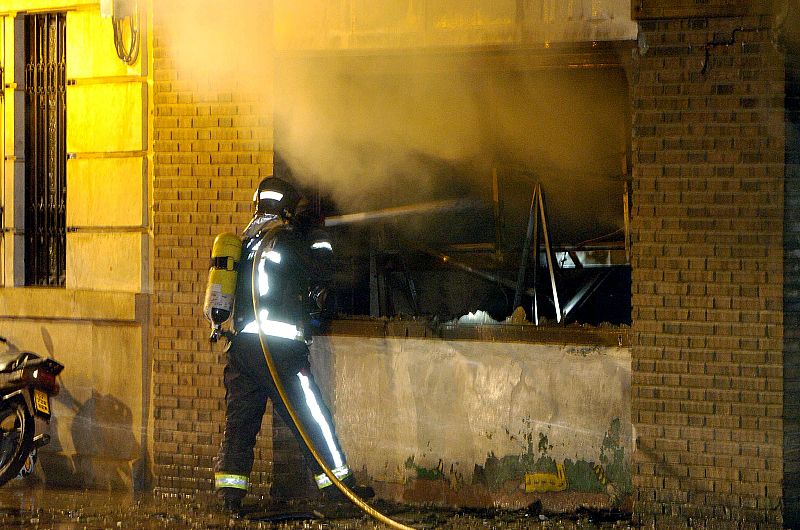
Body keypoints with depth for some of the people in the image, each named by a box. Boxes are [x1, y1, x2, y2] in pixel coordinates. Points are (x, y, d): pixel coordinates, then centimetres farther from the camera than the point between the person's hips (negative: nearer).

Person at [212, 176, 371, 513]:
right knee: (311, 416, 1)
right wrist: (316, 233, 11)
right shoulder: (284, 236, -4)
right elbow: (322, 270, -4)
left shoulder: (248, 240, 19)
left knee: (239, 420, 7)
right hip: (279, 345, -7)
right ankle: (339, 486, 6)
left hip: (242, 344, 7)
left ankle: (229, 492, 2)